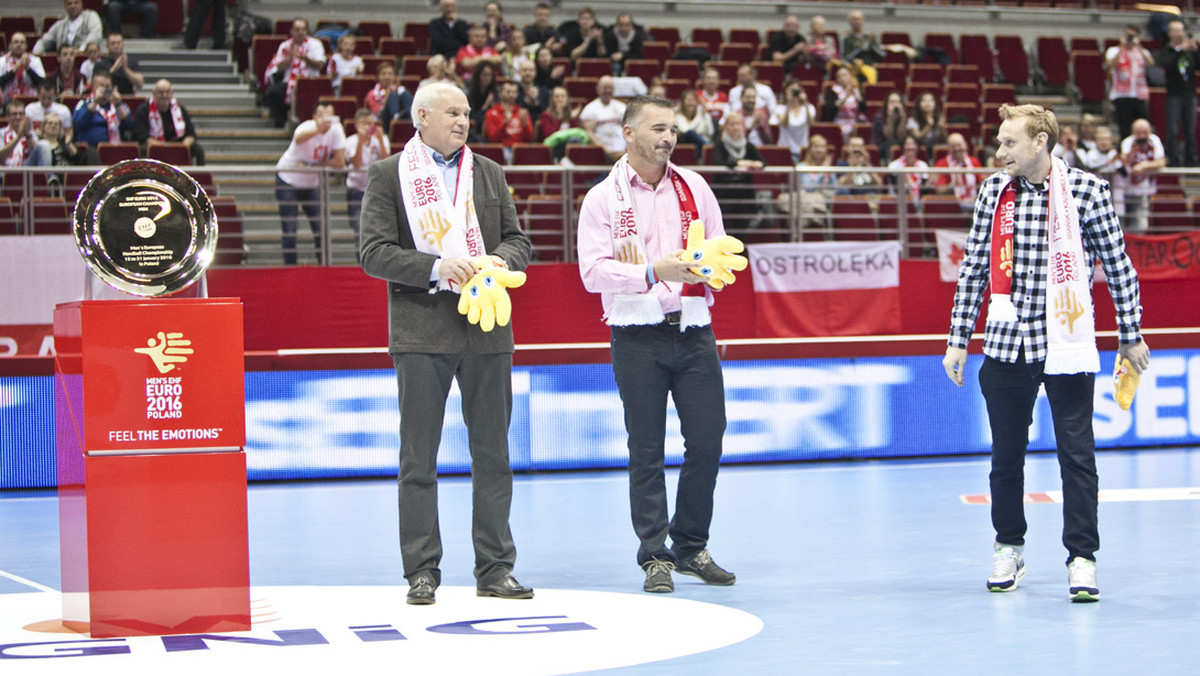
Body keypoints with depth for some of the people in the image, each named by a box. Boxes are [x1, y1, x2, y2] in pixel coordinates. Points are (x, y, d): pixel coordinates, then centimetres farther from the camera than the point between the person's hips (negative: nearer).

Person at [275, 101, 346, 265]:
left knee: (320, 227, 3)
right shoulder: (307, 127, -26)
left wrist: (311, 165, -20)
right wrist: (318, 128, -74)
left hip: (311, 184, 4)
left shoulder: (336, 129, -13)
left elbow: (340, 161, -14)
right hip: (288, 179, -4)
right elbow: (300, 138, -53)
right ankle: (290, 267, -1)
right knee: (289, 230, -7)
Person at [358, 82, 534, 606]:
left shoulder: (489, 174, 14)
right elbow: (374, 253, -6)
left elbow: (519, 241, 14)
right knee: (418, 459, -1)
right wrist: (437, 268, -18)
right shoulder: (387, 175, 2)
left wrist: (500, 262, -8)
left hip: (487, 328, 4)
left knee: (493, 455, 6)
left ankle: (495, 568, 12)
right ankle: (422, 571, 6)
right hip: (421, 331, -4)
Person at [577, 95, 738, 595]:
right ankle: (655, 556, 7)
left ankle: (692, 547, 17)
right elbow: (593, 271, -10)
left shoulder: (693, 187, 11)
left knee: (707, 440, 1)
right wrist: (652, 272, -23)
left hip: (693, 329, 3)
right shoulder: (603, 198, -1)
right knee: (646, 449, 0)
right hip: (637, 334, -3)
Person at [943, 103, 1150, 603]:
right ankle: (1009, 547, 27)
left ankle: (1081, 557, 4)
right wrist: (958, 339, 7)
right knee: (1006, 454, 11)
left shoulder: (1086, 189, -5)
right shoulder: (993, 191, 4)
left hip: (1067, 347, -3)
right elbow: (974, 268, 9)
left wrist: (1131, 335, 6)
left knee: (1076, 454, -3)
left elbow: (1117, 265, 3)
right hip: (1006, 344, 3)